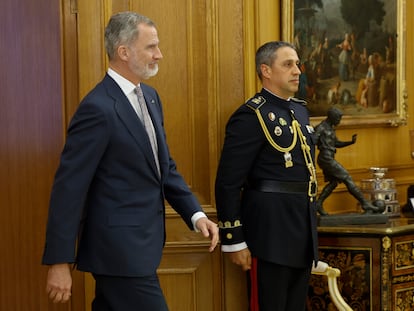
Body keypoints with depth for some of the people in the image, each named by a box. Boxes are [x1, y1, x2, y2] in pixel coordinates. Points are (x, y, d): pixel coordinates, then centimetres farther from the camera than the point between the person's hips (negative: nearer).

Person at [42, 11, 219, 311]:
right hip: (120, 251, -8)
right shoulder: (98, 108, -18)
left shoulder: (149, 96, 10)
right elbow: (69, 187, -18)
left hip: (139, 244, 8)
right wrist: (59, 262, -17)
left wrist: (195, 214, 3)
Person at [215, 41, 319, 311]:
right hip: (271, 230, -8)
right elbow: (228, 184, -15)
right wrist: (233, 240, -16)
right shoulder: (250, 117, -13)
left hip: (303, 228, 8)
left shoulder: (300, 110, 13)